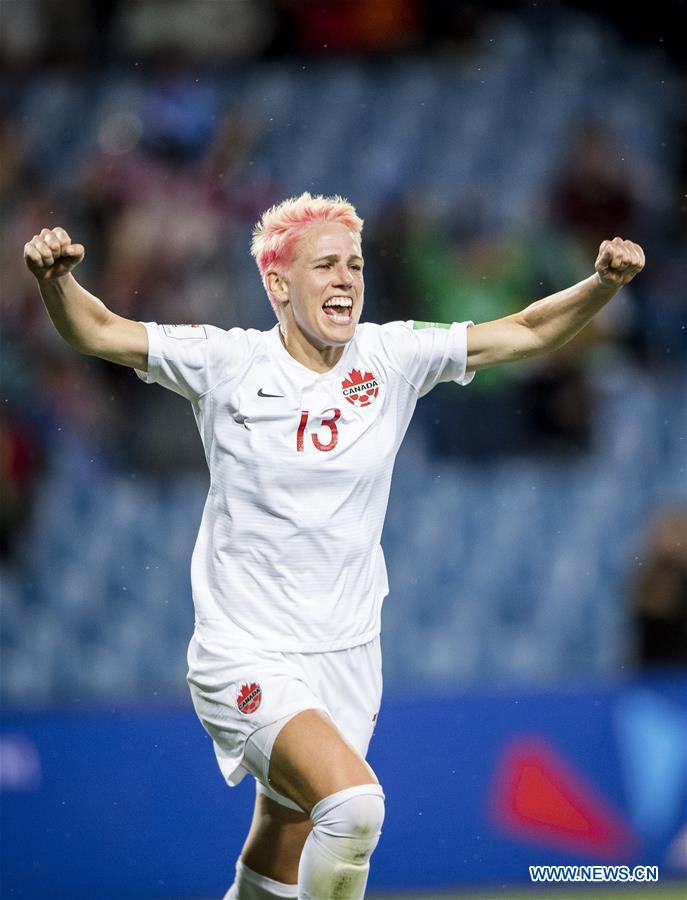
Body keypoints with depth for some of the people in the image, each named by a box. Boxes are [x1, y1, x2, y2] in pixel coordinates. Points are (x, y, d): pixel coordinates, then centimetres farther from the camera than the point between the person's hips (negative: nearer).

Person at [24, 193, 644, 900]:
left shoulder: (391, 358, 0)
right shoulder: (226, 363, -8)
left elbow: (527, 332, 2)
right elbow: (98, 332, -6)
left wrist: (604, 283, -14)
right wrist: (56, 279, -27)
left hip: (346, 656, 4)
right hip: (246, 656, -4)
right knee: (354, 802, -29)